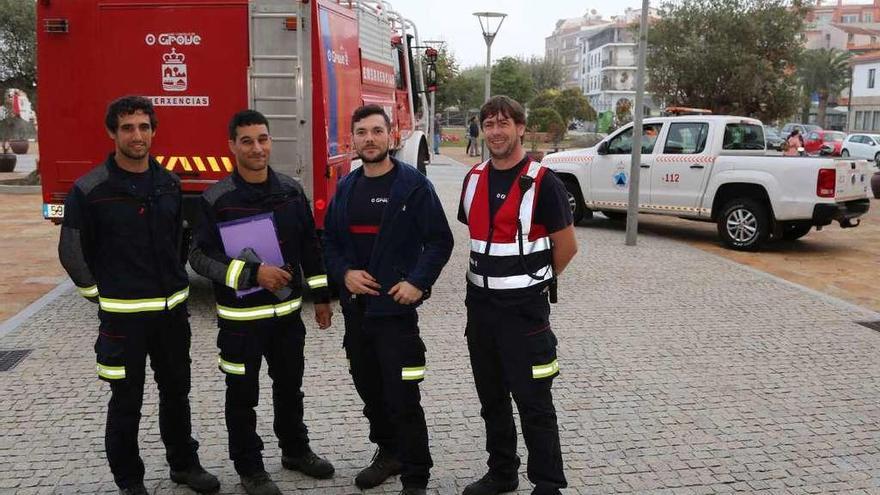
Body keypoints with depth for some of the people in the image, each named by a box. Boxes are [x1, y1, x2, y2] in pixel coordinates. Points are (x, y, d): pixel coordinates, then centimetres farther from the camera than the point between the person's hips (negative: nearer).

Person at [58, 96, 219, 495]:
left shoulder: (169, 185, 5)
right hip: (122, 313, -4)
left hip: (172, 309, 5)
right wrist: (102, 295, 0)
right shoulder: (90, 190, -10)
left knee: (176, 391, 16)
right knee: (126, 401, 7)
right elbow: (72, 253, -4)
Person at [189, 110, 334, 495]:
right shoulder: (216, 199, -11)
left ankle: (295, 450, 38)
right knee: (243, 395, 9)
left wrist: (321, 296, 8)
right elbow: (200, 256, -12)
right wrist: (252, 273, -22)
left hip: (288, 311, 4)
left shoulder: (291, 190, 1)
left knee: (290, 386, 18)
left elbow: (309, 245, 8)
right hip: (241, 316, -4)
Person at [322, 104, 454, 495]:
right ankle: (388, 452, 36)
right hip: (355, 307, 6)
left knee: (402, 397, -4)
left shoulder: (413, 184, -7)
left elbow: (440, 240, -7)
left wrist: (418, 282, -17)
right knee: (369, 389, 17)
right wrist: (344, 273, -4)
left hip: (396, 307, -6)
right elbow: (329, 240, 14)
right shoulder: (346, 188, 10)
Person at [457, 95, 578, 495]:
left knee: (533, 401, 0)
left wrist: (533, 279, 5)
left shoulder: (542, 183, -12)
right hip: (479, 305, 6)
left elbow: (566, 246, -6)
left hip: (525, 310, -6)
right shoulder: (474, 179, 6)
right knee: (491, 398, 16)